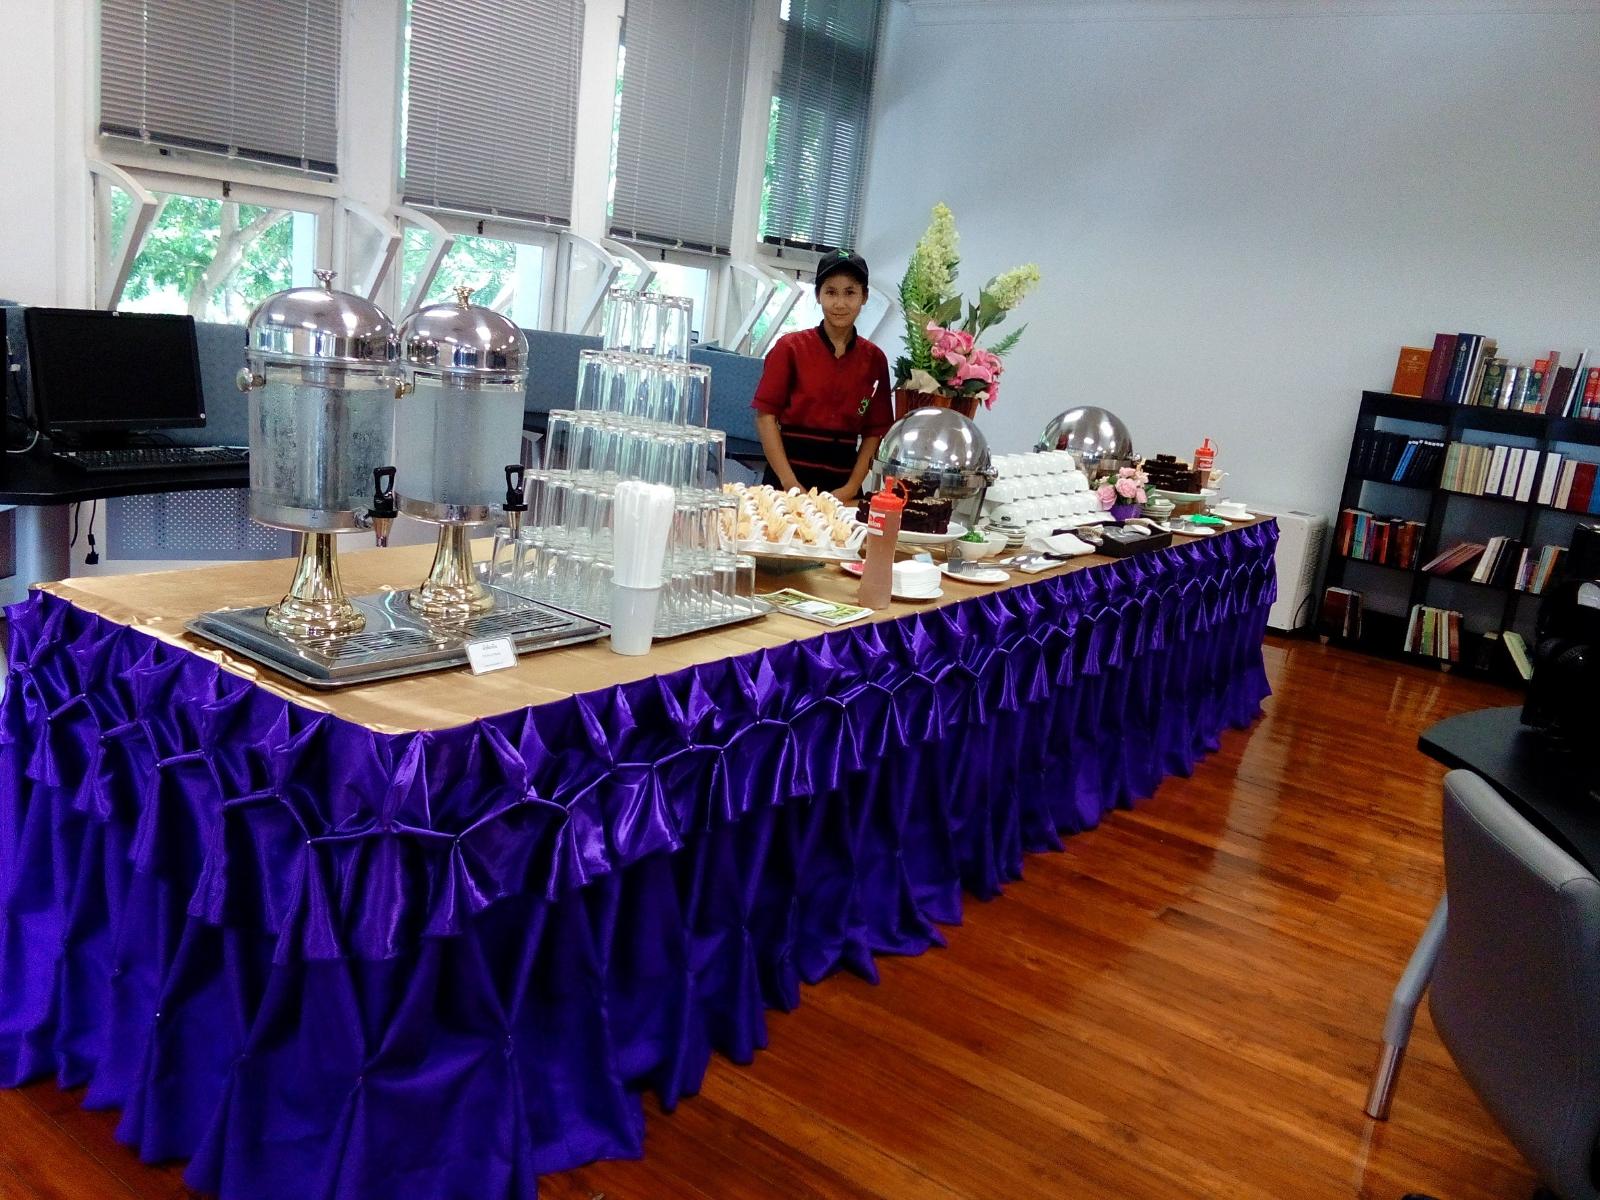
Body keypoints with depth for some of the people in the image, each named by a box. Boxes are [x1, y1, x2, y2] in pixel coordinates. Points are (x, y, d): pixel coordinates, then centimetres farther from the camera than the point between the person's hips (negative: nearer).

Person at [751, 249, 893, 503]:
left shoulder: (874, 359, 4)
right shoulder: (791, 347, -3)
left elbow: (875, 431, 6)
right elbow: (766, 416, -5)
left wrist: (852, 487, -6)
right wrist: (790, 483, -12)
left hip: (841, 484, 2)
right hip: (791, 474, -2)